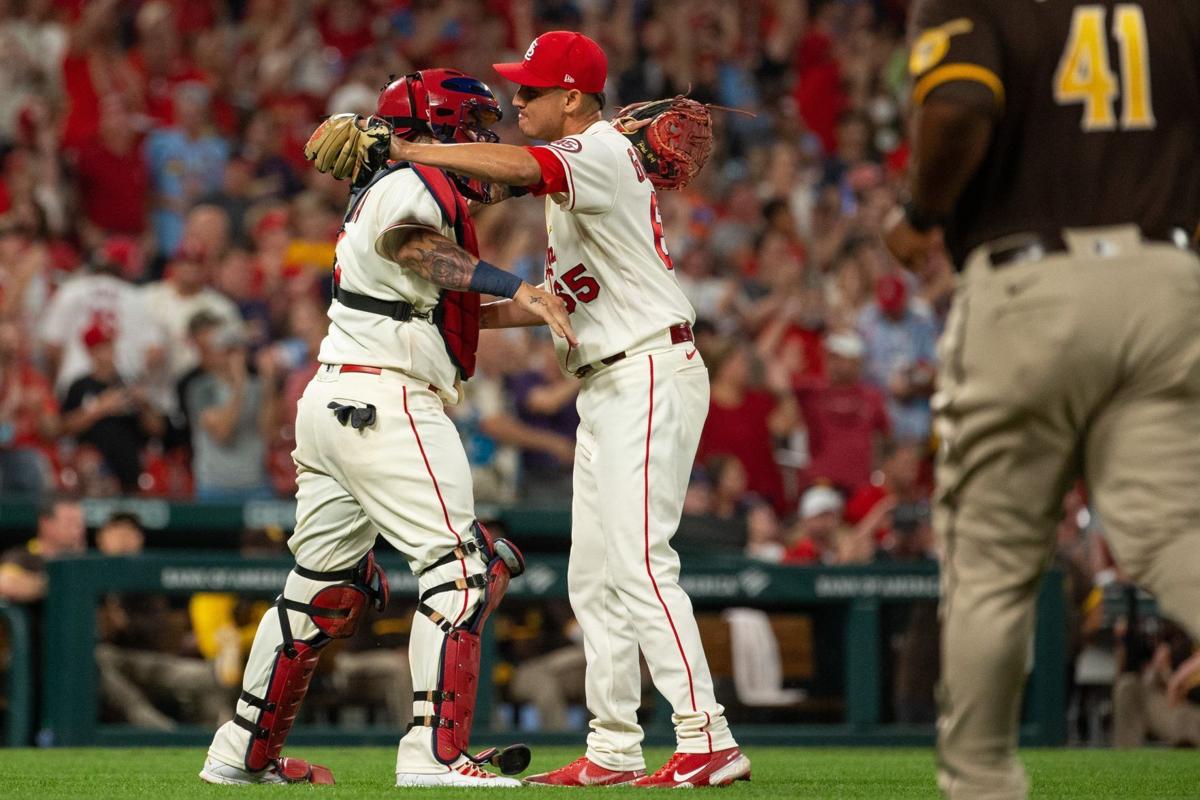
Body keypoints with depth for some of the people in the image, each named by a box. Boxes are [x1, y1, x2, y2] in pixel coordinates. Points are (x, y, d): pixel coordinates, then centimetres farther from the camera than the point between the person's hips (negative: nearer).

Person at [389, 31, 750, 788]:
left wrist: (410, 151, -26)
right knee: (594, 575, 11)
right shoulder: (577, 171, 19)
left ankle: (709, 742, -20)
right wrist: (485, 313, 15)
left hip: (650, 376, -11)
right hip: (608, 386, 11)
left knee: (641, 563, -17)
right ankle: (614, 749, 15)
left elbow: (518, 165, -33)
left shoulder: (602, 149, -12)